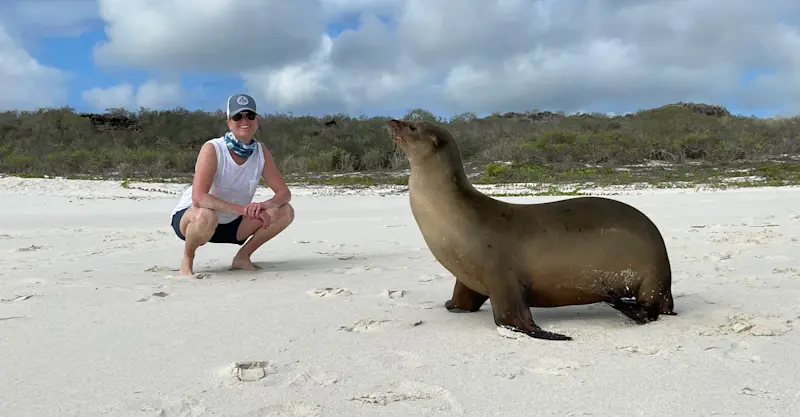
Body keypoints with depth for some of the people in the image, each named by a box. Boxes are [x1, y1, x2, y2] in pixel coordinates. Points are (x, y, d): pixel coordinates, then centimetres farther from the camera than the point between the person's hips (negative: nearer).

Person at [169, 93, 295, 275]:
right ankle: (187, 259, -9)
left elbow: (284, 193, -8)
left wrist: (266, 205, -31)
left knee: (285, 212, -12)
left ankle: (242, 257, 4)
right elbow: (198, 197, -34)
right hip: (189, 216, -5)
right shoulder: (212, 149, -22)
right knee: (206, 216, -41)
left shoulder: (261, 152, -7)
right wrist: (244, 209, -41)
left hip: (231, 224, 5)